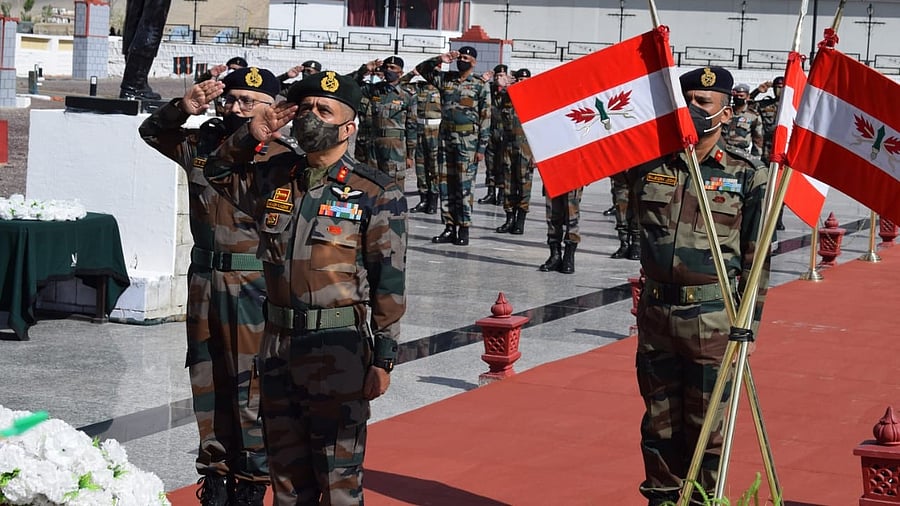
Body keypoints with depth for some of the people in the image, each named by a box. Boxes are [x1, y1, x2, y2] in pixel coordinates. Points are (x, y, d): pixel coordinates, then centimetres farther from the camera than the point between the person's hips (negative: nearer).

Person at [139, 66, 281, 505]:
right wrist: (183, 108, 3)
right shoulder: (202, 144, 6)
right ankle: (216, 469, 25)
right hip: (205, 282, 6)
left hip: (255, 287, -6)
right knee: (208, 379, 13)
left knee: (251, 385, 0)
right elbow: (151, 131, 18)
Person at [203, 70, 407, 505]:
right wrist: (250, 137, 7)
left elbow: (389, 281, -7)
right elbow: (219, 172, 27)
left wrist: (382, 359, -10)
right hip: (278, 343, 6)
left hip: (339, 352, -6)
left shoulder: (376, 195, -6)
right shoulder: (275, 179, 9)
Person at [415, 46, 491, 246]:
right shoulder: (445, 79, 11)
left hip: (468, 140, -5)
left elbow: (485, 118, -4)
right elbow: (421, 69, 11)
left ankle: (464, 230, 0)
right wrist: (440, 59, -4)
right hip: (446, 137, 5)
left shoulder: (480, 85, -2)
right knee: (445, 184, 5)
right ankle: (450, 228, 12)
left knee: (464, 185, -5)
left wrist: (482, 147, -9)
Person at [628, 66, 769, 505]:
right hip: (656, 311, 3)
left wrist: (747, 325, -4)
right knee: (659, 423, 12)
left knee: (706, 426, 3)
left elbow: (757, 257, 0)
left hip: (712, 319, -3)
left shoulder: (746, 176, -1)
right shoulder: (649, 166, 5)